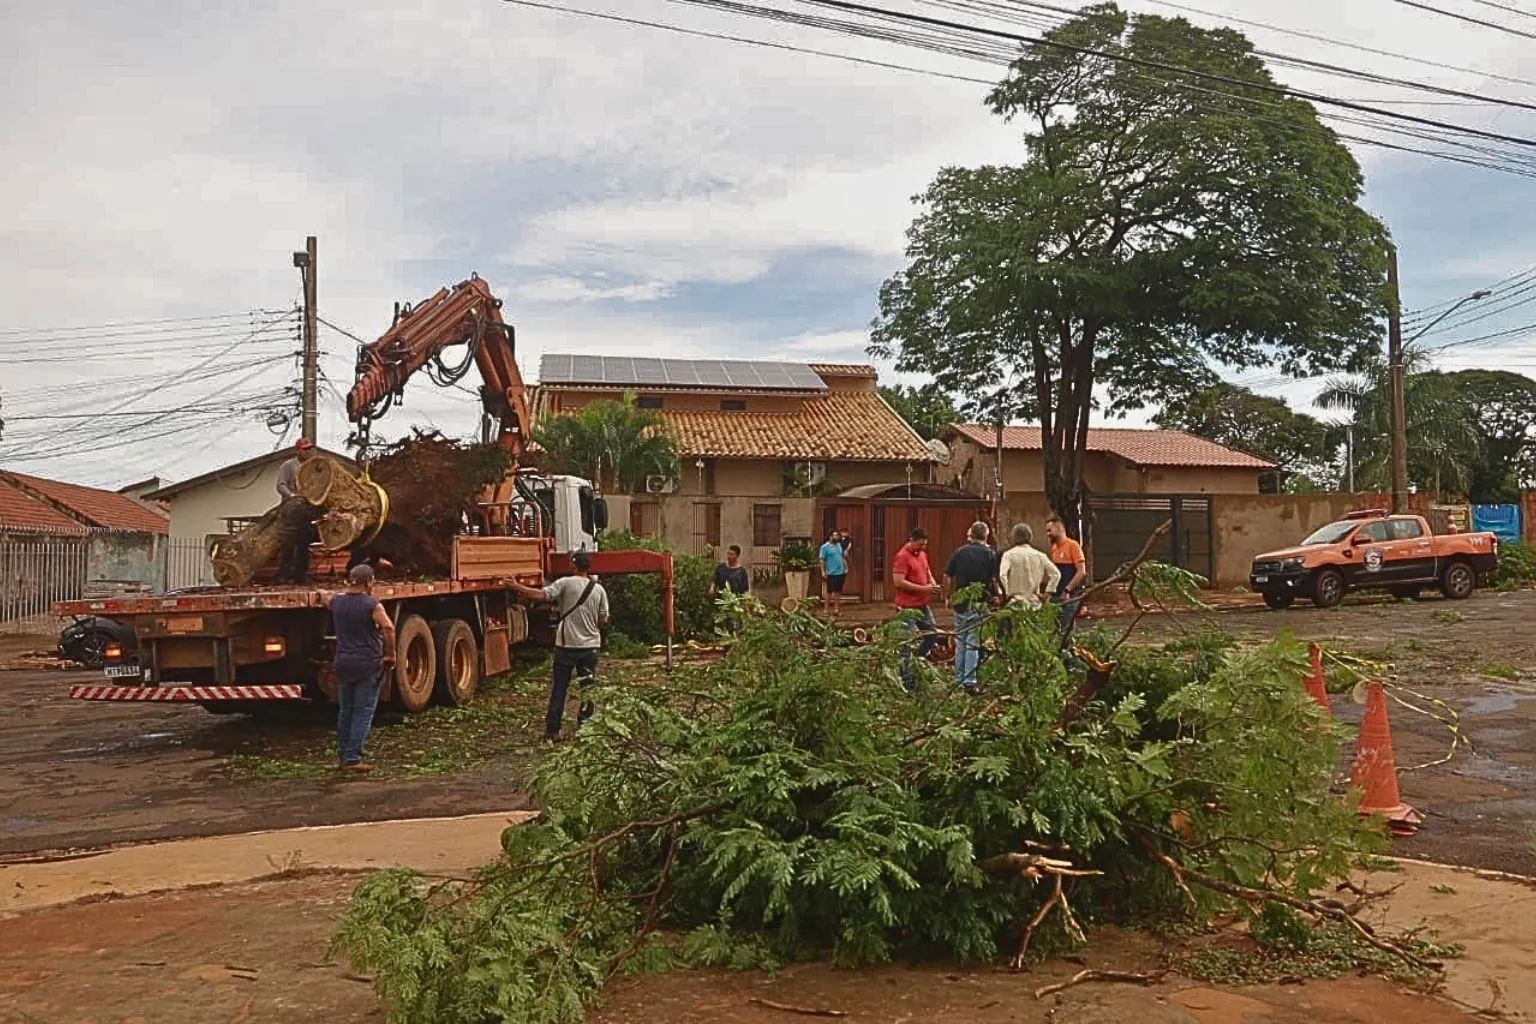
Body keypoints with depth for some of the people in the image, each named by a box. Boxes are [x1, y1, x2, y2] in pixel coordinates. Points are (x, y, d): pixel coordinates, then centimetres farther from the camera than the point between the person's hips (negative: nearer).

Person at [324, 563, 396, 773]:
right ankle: (353, 758, -5)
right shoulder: (372, 604, -12)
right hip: (367, 665, -6)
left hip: (343, 663, 6)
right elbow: (388, 627, -25)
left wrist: (346, 592, 38)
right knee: (363, 713, -1)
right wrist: (390, 654, -15)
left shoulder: (337, 602, 6)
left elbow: (327, 597, 31)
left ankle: (343, 755, 23)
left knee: (345, 711, 16)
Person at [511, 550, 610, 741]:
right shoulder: (599, 589, 2)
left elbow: (541, 595, -18)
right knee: (588, 690, 11)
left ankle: (552, 731, 5)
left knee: (559, 689, 5)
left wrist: (517, 587, -10)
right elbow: (603, 620, 3)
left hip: (566, 645, -2)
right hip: (590, 646, 2)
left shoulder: (566, 584, -7)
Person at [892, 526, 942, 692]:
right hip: (908, 607, -8)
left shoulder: (922, 554, 12)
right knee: (907, 644, -2)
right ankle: (908, 683, 3)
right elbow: (898, 582, -22)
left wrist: (934, 585, 3)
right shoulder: (902, 557, -14)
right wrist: (923, 588, -21)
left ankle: (915, 661, 28)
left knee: (933, 634, 12)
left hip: (923, 605, 8)